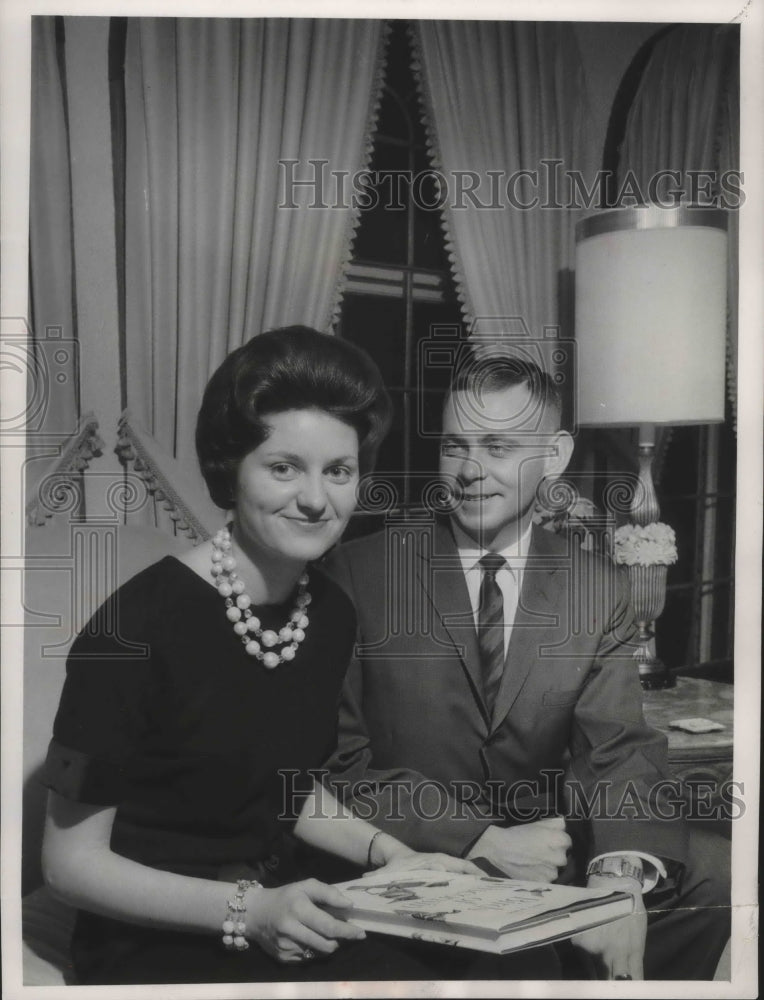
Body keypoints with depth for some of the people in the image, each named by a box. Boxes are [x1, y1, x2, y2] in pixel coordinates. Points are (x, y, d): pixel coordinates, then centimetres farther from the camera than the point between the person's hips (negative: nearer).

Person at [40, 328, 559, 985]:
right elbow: (72, 861, -13)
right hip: (155, 947, -5)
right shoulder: (139, 624, -21)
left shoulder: (332, 613, 0)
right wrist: (248, 911, -22)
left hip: (286, 914, 6)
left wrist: (385, 851, 0)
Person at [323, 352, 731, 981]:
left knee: (716, 875, -16)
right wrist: (483, 840, -20)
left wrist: (621, 875, -27)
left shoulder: (599, 592, 3)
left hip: (552, 855, 4)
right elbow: (340, 759, -9)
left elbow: (622, 749, -6)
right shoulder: (360, 573, -6)